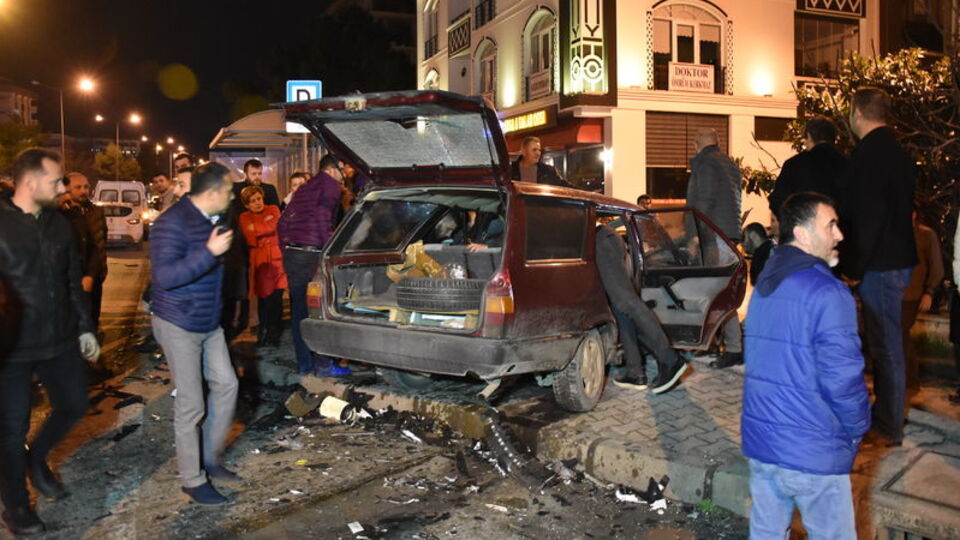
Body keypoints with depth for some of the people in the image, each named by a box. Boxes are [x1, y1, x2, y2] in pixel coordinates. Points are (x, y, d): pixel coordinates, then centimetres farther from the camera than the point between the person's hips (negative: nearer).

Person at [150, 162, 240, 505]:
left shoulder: (211, 220, 8)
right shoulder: (173, 223, -20)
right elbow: (164, 276, -28)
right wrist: (210, 252, -32)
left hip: (209, 323, 9)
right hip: (179, 325, -9)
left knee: (226, 384, 10)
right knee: (191, 405, -2)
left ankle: (210, 458, 26)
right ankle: (192, 480, 13)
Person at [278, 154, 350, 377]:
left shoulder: (304, 188, 21)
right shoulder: (330, 185, -4)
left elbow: (283, 222, 21)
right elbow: (322, 218, -18)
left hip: (292, 255, 8)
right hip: (312, 255, -8)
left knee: (299, 309, 11)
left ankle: (304, 363, 19)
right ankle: (323, 365, 2)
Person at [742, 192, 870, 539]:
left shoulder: (763, 286, 9)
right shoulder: (827, 292, -17)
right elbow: (843, 379, -21)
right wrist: (858, 429, -4)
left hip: (759, 441, 7)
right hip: (813, 452, -7)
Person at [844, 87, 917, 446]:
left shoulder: (869, 153, -16)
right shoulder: (895, 151, 14)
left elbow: (866, 217, -22)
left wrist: (854, 267, -16)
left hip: (880, 264, -10)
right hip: (897, 259, 10)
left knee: (885, 345, -2)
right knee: (886, 342, 18)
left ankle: (888, 429, 8)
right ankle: (886, 418, 30)